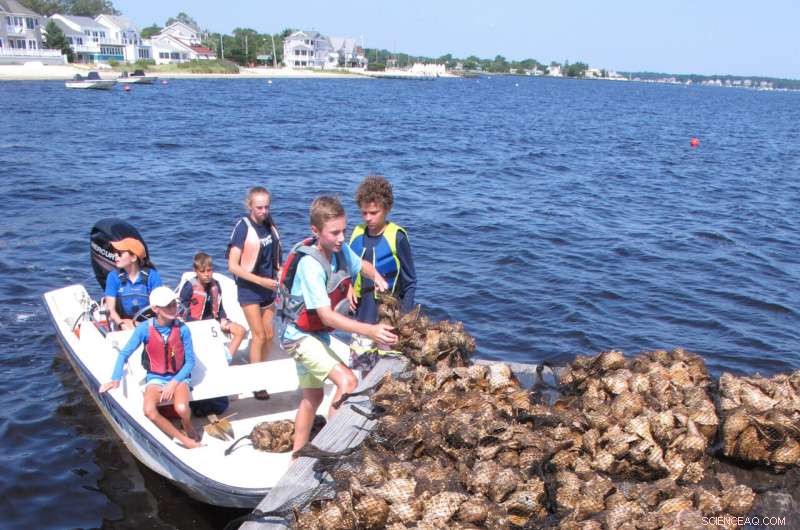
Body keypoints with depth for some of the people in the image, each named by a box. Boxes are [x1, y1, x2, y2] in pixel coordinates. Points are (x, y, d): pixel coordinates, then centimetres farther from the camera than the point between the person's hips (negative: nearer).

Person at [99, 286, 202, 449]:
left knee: (181, 409, -32)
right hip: (156, 379, 1)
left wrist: (174, 382, -15)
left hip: (179, 378, -1)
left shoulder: (182, 329, -12)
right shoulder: (145, 328, -11)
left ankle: (189, 431, 5)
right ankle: (185, 440, -11)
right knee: (149, 411, -29)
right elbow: (124, 354, -3)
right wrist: (115, 379, -13)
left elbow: (190, 361, -5)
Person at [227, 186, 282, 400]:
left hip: (269, 287, 6)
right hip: (249, 289, -6)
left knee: (269, 335, 8)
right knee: (258, 335, -6)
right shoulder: (243, 227, -15)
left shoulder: (270, 225, 2)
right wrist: (261, 281, -21)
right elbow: (233, 266, -17)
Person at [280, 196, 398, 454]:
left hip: (319, 335, 8)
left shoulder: (340, 249, -9)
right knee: (347, 381, -23)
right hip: (301, 336, -8)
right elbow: (327, 317, -34)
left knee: (312, 396, 19)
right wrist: (371, 331, -44)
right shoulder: (310, 265, -30)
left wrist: (377, 277, -8)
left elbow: (362, 265, 15)